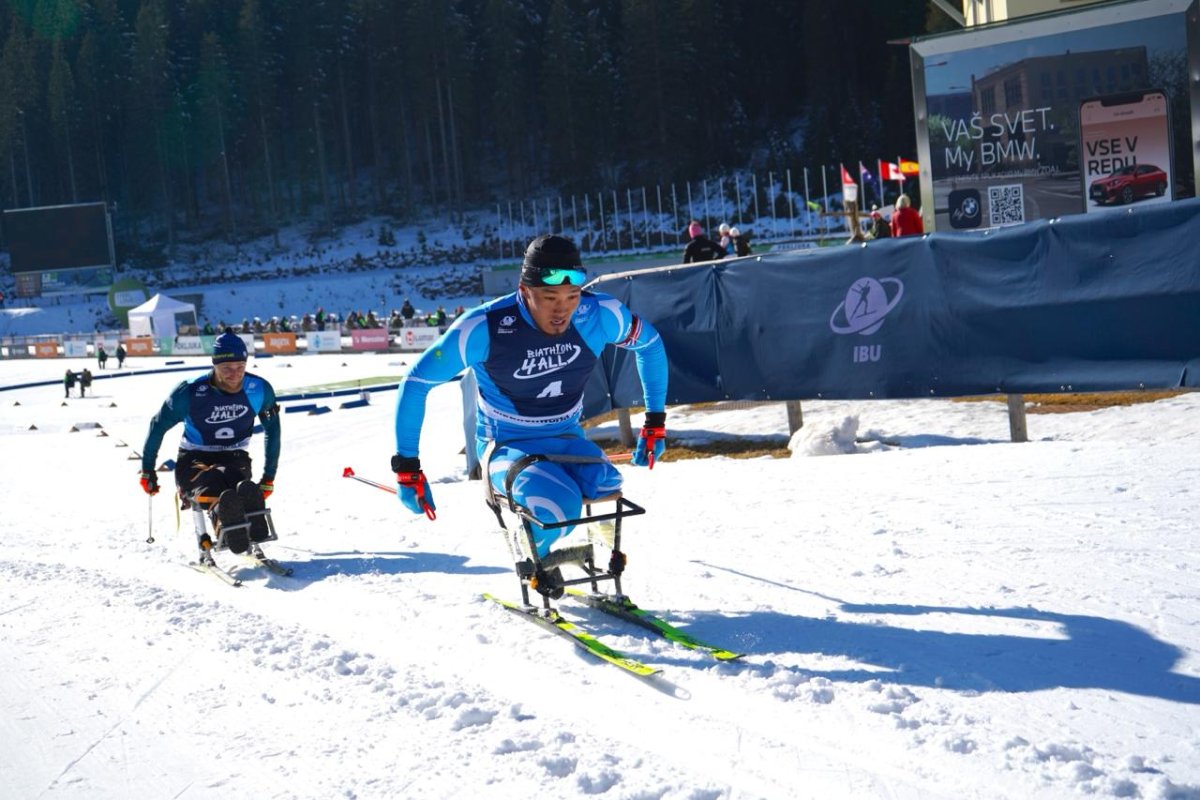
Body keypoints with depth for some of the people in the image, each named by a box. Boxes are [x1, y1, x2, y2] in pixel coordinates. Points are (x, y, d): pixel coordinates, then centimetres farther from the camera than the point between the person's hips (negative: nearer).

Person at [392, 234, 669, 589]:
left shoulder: (600, 315, -15)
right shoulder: (485, 328, -24)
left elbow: (650, 344, 6)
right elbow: (416, 383, -14)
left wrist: (655, 423, 5)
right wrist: (407, 468, -13)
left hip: (567, 439, 3)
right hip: (508, 447, -3)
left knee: (609, 495, -29)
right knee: (558, 506, -33)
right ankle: (534, 562, 3)